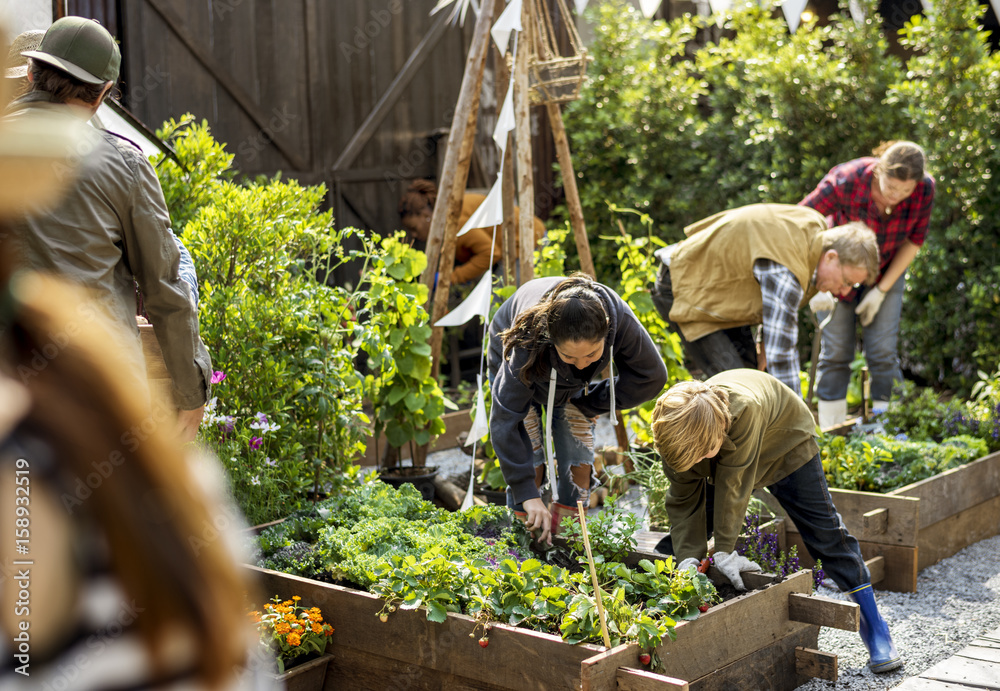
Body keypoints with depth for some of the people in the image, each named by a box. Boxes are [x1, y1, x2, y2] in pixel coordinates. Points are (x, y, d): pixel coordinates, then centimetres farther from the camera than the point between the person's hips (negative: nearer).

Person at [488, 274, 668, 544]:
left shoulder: (619, 318, -40)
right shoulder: (528, 344, -46)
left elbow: (651, 377, -21)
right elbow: (505, 420, -41)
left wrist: (585, 403, -19)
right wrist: (527, 495, -45)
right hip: (511, 363, -3)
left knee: (579, 460, -4)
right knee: (528, 458, -12)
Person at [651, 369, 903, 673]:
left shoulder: (744, 408, -48)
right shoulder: (676, 433, -32)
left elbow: (733, 487, -41)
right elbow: (684, 502, -22)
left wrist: (724, 551, -34)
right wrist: (687, 559, -31)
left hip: (785, 446, -4)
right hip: (725, 463, 4)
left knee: (827, 534, -4)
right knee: (683, 535, 0)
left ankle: (873, 625, 7)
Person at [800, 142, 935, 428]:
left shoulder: (924, 189, -24)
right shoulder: (845, 181, -34)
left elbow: (913, 241, -8)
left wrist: (882, 290, -11)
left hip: (886, 271, 2)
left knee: (883, 351, -7)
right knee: (836, 351, -6)